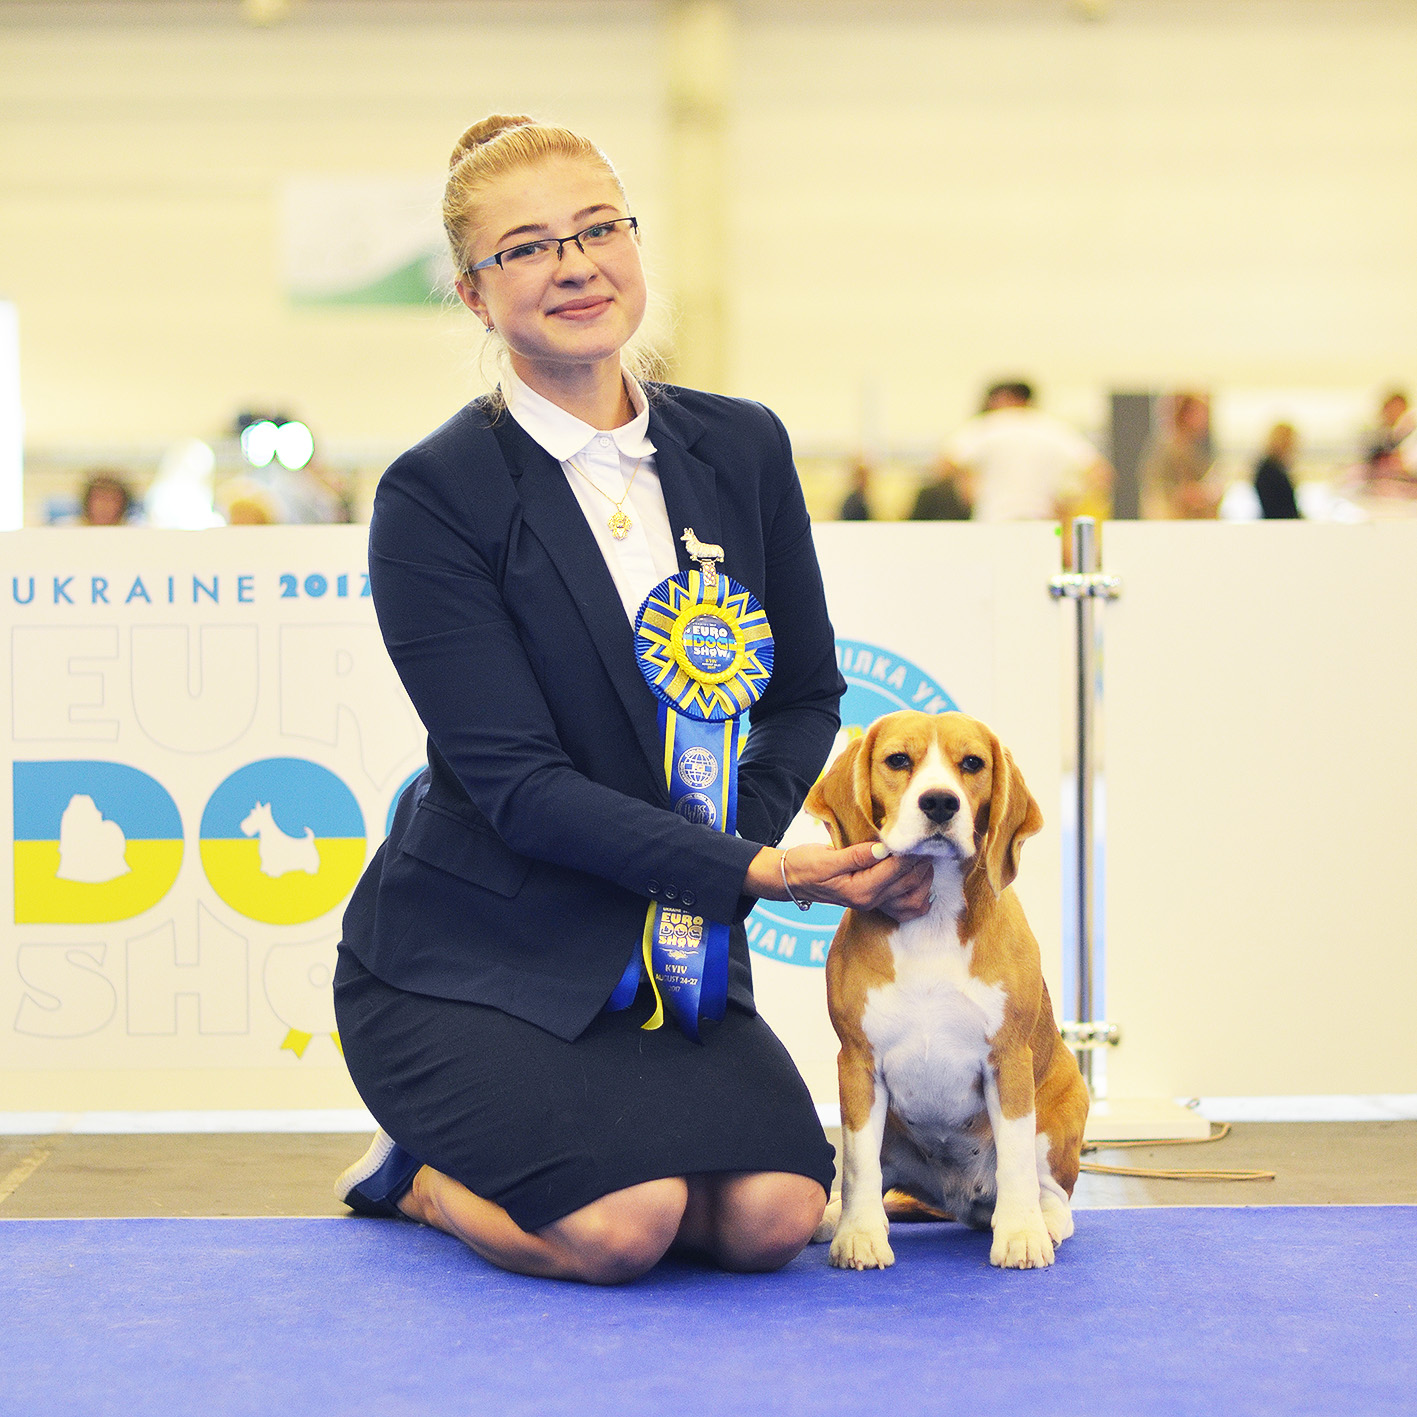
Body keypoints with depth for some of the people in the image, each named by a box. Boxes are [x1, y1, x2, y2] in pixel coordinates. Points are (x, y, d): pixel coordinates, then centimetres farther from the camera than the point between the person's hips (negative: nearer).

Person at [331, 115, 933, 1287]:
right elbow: (515, 782, -17)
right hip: (472, 957, -5)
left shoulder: (744, 450, 4)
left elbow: (807, 694, 10)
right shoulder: (432, 498, -12)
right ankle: (413, 1177, 8)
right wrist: (752, 873, -24)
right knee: (618, 1230, -26)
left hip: (668, 955, 5)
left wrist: (745, 840, -11)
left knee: (772, 1215, -18)